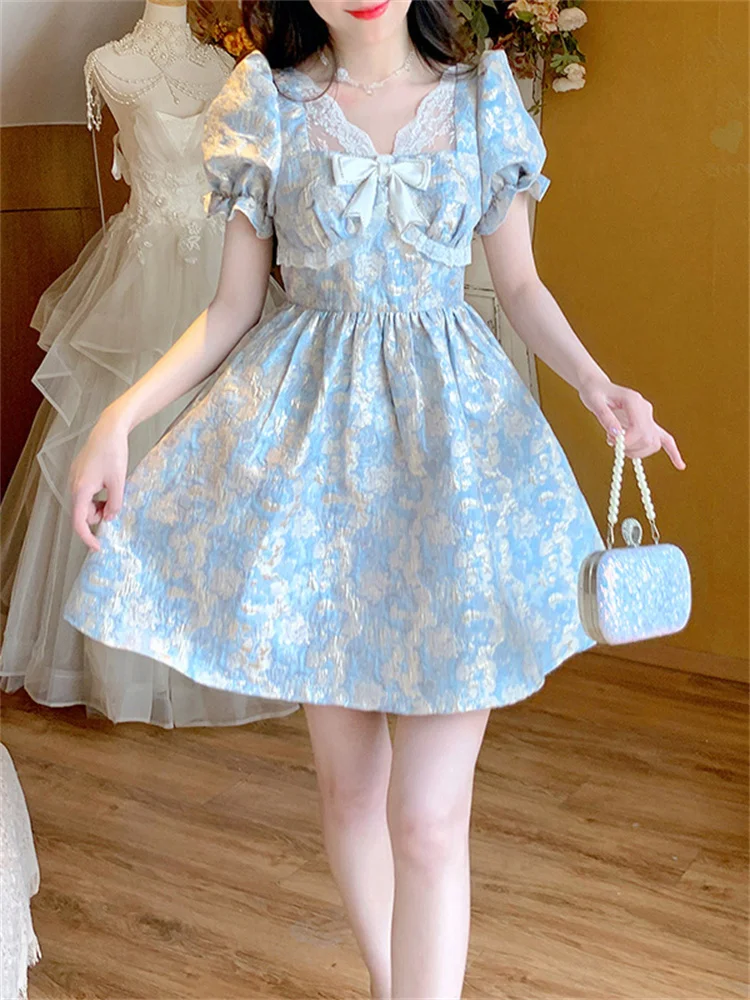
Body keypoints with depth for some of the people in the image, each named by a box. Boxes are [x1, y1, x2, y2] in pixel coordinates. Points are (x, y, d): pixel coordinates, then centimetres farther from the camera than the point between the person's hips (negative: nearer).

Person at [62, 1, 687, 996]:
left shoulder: (482, 97, 5)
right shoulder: (269, 103, 4)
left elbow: (520, 284, 10)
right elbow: (235, 305, 5)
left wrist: (598, 387, -8)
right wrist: (121, 414, -7)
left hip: (452, 430, -1)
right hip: (308, 441, 1)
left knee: (429, 814, -7)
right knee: (348, 776, 12)